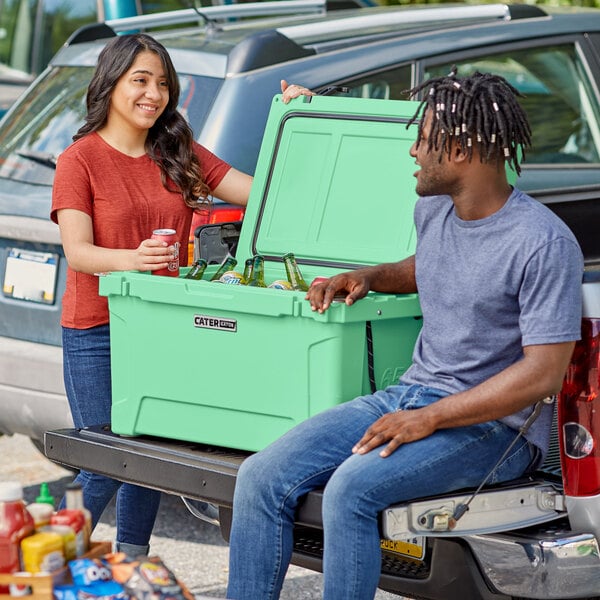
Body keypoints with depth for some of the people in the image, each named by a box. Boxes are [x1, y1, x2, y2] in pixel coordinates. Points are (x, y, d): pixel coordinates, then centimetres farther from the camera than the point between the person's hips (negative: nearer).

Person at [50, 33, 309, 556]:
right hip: (97, 334, -5)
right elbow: (77, 252, -16)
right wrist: (133, 259, -36)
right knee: (103, 468, -4)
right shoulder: (80, 160, -6)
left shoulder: (181, 155, 9)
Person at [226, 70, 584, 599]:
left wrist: (428, 419, -22)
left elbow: (543, 374, -20)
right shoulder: (432, 210, 9)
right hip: (410, 393, 8)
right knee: (262, 477, -10)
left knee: (352, 487, -32)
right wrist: (370, 277, 12)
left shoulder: (545, 245, -16)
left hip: (493, 424, -8)